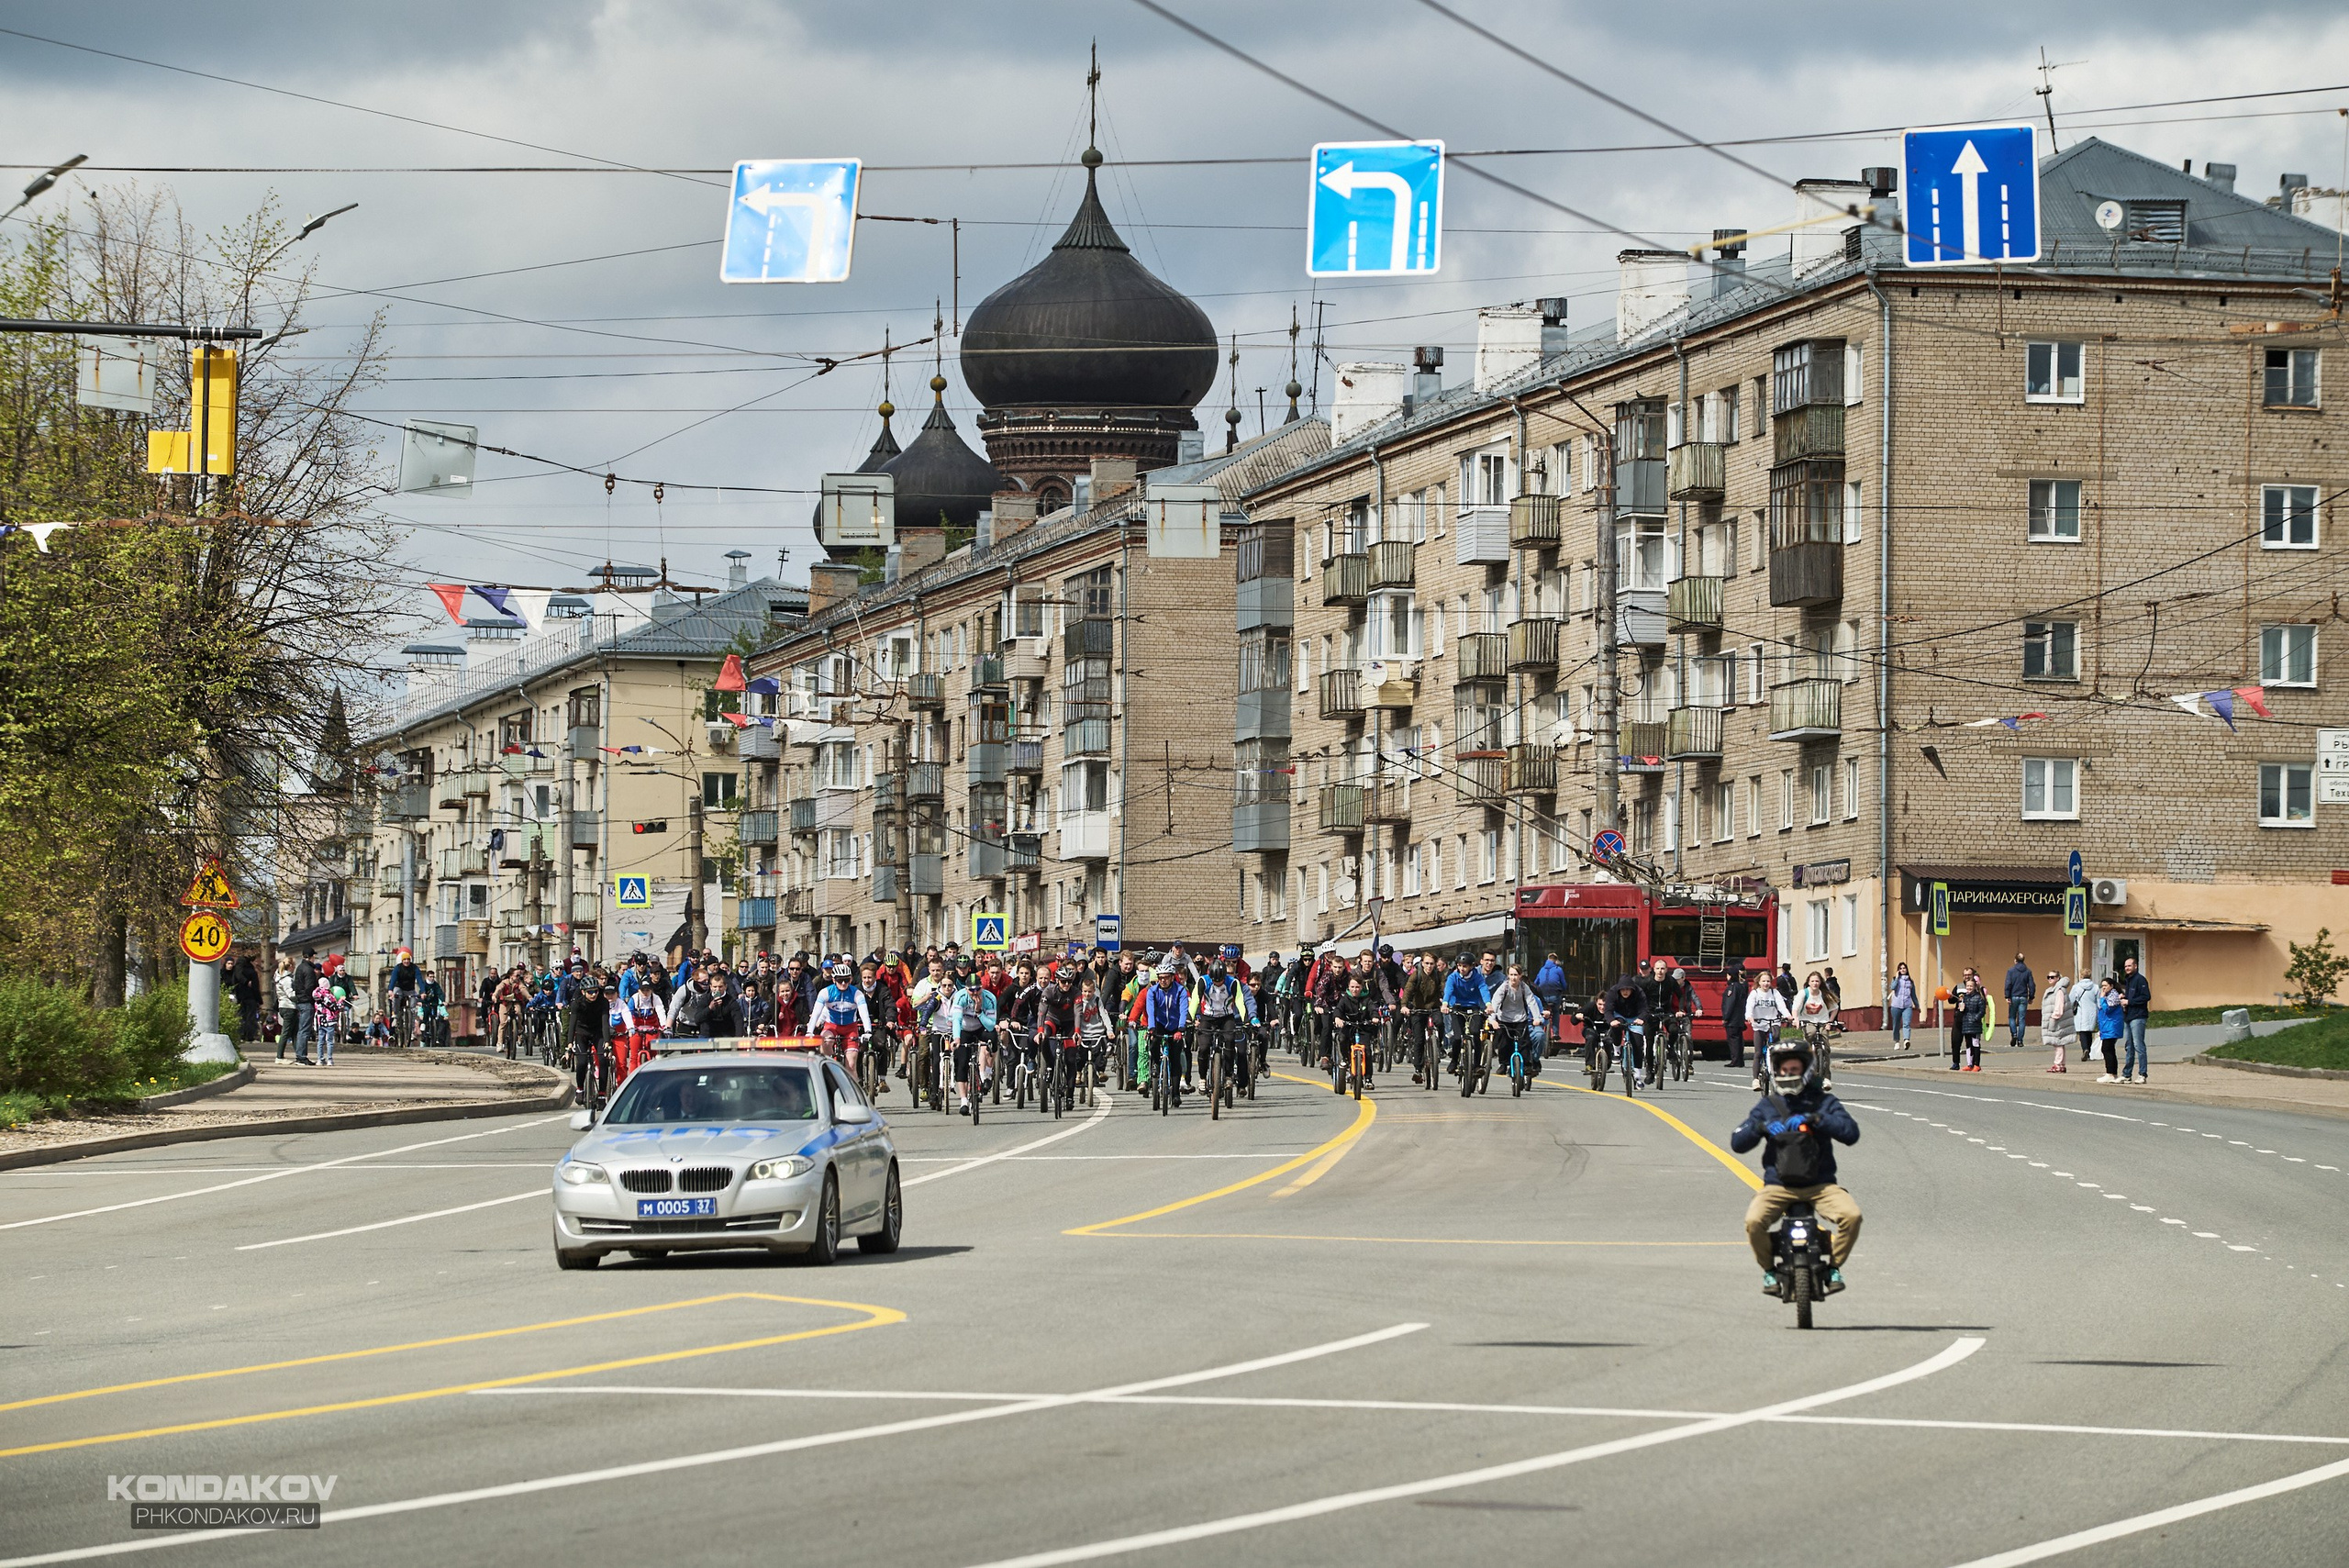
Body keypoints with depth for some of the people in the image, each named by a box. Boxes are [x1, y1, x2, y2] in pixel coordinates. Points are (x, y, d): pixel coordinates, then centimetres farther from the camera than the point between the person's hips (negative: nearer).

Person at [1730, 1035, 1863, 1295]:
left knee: (1851, 1215, -27)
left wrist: (1814, 1119, -17)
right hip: (1778, 1185, 0)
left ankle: (1833, 1266, -2)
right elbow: (1737, 1143, 8)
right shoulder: (1767, 1105, 13)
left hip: (1820, 1185, 0)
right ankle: (1769, 1270, -1)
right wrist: (1761, 1127, -12)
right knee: (1754, 1220, -28)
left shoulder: (1824, 1102, 9)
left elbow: (1851, 1133, -6)